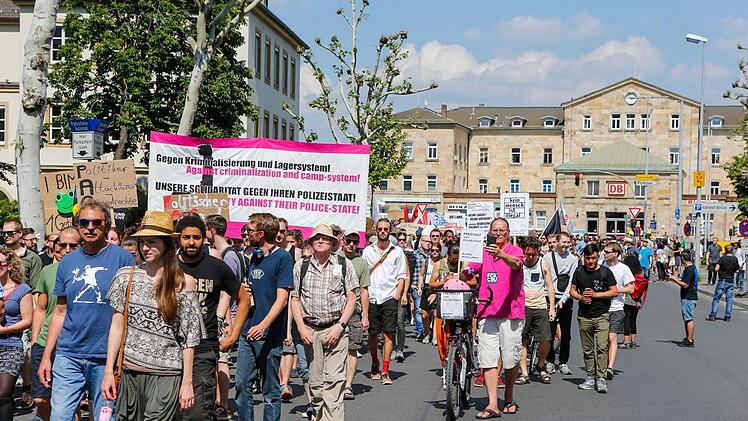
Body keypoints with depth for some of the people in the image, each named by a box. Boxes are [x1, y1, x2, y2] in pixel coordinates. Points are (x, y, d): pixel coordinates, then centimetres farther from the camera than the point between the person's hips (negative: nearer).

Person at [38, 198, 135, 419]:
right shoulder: (67, 262, 8)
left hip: (106, 357, -3)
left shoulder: (122, 258, -4)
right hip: (68, 355, 3)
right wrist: (46, 356, 9)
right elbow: (60, 312, 13)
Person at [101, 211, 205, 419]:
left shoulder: (184, 282, 0)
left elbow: (189, 338, 1)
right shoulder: (126, 276, 6)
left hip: (166, 374, -3)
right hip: (130, 371, 3)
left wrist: (187, 381, -2)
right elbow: (117, 325, 7)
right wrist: (109, 371, 3)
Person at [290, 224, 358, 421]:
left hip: (335, 329, -2)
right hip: (310, 330, 2)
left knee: (334, 380, -11)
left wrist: (340, 326, -7)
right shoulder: (301, 266, 8)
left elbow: (351, 299, 3)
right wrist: (301, 328, -2)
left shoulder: (344, 264, 4)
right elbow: (295, 299, 10)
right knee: (315, 382, 6)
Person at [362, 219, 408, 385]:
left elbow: (401, 277, 7)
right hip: (371, 298, 2)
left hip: (389, 298, -2)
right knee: (372, 334, 6)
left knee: (389, 334, -8)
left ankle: (385, 371, -8)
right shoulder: (368, 251, 12)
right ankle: (375, 365, 26)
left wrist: (397, 296, -5)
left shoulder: (397, 251, 8)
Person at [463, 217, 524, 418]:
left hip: (511, 312, -3)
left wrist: (501, 254, -42)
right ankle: (492, 405, -4)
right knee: (487, 359, -5)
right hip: (487, 313, 3)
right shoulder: (482, 253, 13)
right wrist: (466, 274, -7)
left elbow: (516, 263, -23)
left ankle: (509, 398, 25)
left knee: (511, 359, 4)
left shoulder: (515, 251, 0)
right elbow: (465, 276, 17)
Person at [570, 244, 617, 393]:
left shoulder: (605, 272, -2)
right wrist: (581, 297, -7)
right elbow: (572, 290, 14)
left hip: (601, 315, -3)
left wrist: (595, 294, -12)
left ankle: (600, 378, -12)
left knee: (601, 347, -14)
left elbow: (614, 292, -3)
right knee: (587, 350, 8)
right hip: (584, 316, 4)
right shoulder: (579, 271, 8)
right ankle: (590, 378, 15)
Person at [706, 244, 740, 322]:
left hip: (722, 281, -3)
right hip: (731, 281, 3)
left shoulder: (722, 258, -11)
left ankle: (713, 316, 1)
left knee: (716, 298, 3)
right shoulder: (735, 259, 1)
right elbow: (737, 271, 8)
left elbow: (716, 268, -17)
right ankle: (728, 316, 8)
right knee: (729, 299, 9)